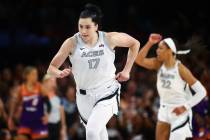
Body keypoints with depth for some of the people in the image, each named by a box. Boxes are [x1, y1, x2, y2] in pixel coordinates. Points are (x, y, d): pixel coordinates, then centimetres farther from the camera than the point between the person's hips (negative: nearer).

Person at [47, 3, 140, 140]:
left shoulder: (109, 39, -10)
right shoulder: (72, 43, -10)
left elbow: (135, 44, 8)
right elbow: (52, 67, -5)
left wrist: (126, 70, 5)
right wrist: (60, 73, -28)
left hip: (107, 94, -3)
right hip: (84, 97, 3)